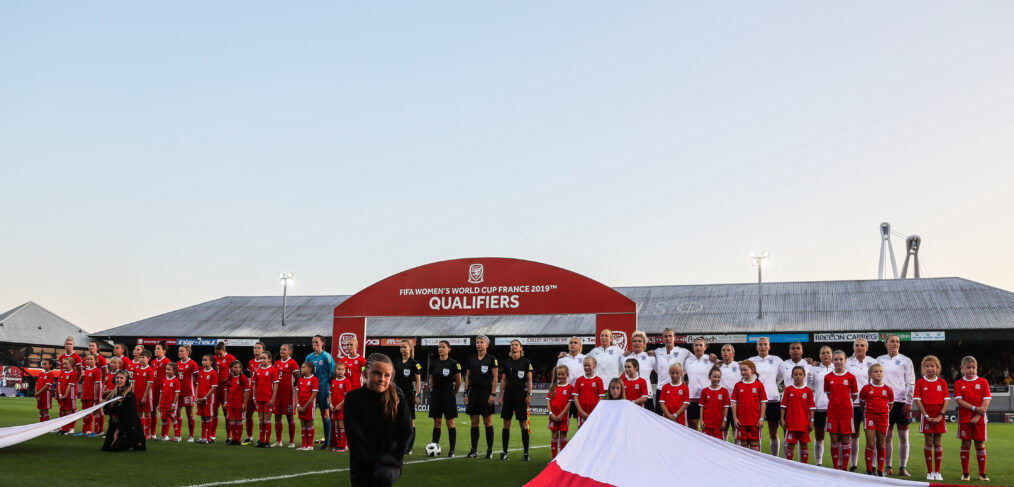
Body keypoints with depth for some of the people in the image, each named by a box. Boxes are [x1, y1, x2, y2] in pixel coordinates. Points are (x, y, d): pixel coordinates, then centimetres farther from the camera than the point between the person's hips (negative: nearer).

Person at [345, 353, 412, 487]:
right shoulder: (353, 398, -3)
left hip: (388, 462, -2)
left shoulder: (398, 398, -1)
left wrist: (391, 458, -11)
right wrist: (371, 464, -13)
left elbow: (406, 431, -1)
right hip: (362, 464, 2)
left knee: (383, 476, -32)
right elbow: (355, 436, -7)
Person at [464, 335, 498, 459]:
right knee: (474, 422, 5)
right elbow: (467, 377, 13)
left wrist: (493, 394, -12)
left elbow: (495, 377, -5)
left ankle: (490, 450, 4)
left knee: (487, 422, -2)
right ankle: (474, 450, 10)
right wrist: (466, 393, 6)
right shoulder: (471, 359, 12)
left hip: (486, 392, -4)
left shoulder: (492, 359, -1)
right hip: (473, 392, 4)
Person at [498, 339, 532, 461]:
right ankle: (504, 452, 8)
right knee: (506, 423, 2)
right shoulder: (506, 362, 10)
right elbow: (503, 380, 11)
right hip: (508, 393, 3)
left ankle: (526, 453, 1)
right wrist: (500, 396, 5)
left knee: (523, 423, -3)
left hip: (521, 393, -3)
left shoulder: (526, 362, 3)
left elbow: (529, 380, 1)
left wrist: (529, 395, -8)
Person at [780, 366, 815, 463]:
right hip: (791, 422, 0)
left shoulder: (808, 391, 1)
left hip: (804, 423, 0)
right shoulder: (788, 389, 1)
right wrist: (782, 419, -1)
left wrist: (811, 421, 0)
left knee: (804, 444, 6)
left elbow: (811, 407, 4)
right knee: (790, 444, 2)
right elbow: (783, 405, 4)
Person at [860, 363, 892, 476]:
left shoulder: (888, 389, 4)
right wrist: (865, 416, 8)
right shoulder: (866, 388, 0)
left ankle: (880, 470, 13)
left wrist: (885, 414, 8)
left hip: (883, 418, 2)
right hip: (870, 417, -2)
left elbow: (890, 404, 15)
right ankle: (869, 470, 1)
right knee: (870, 444, -5)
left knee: (881, 445, 6)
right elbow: (862, 403, 10)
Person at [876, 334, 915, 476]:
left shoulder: (905, 361, 5)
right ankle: (888, 467, 7)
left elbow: (910, 383, 2)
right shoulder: (880, 360, 12)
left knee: (903, 437, 0)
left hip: (902, 401, -2)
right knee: (887, 436, 2)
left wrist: (909, 402, -7)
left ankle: (903, 468, 5)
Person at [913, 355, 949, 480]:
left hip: (939, 417, 1)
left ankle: (937, 472, 9)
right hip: (926, 416, -1)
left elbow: (946, 400, 1)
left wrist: (940, 415, -10)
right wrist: (926, 416, -11)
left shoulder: (942, 382, 5)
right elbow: (917, 400, -5)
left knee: (938, 443, 4)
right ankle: (930, 472, 8)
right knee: (928, 443, 1)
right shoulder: (920, 382, 0)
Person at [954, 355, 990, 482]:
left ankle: (982, 474, 11)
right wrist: (975, 408, -17)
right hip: (964, 418, 0)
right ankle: (965, 473, 9)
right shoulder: (959, 383, 3)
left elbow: (987, 400, -3)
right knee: (965, 444, 2)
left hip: (979, 419, 0)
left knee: (980, 444, 3)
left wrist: (978, 416, -13)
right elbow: (959, 400, -7)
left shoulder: (983, 382, 3)